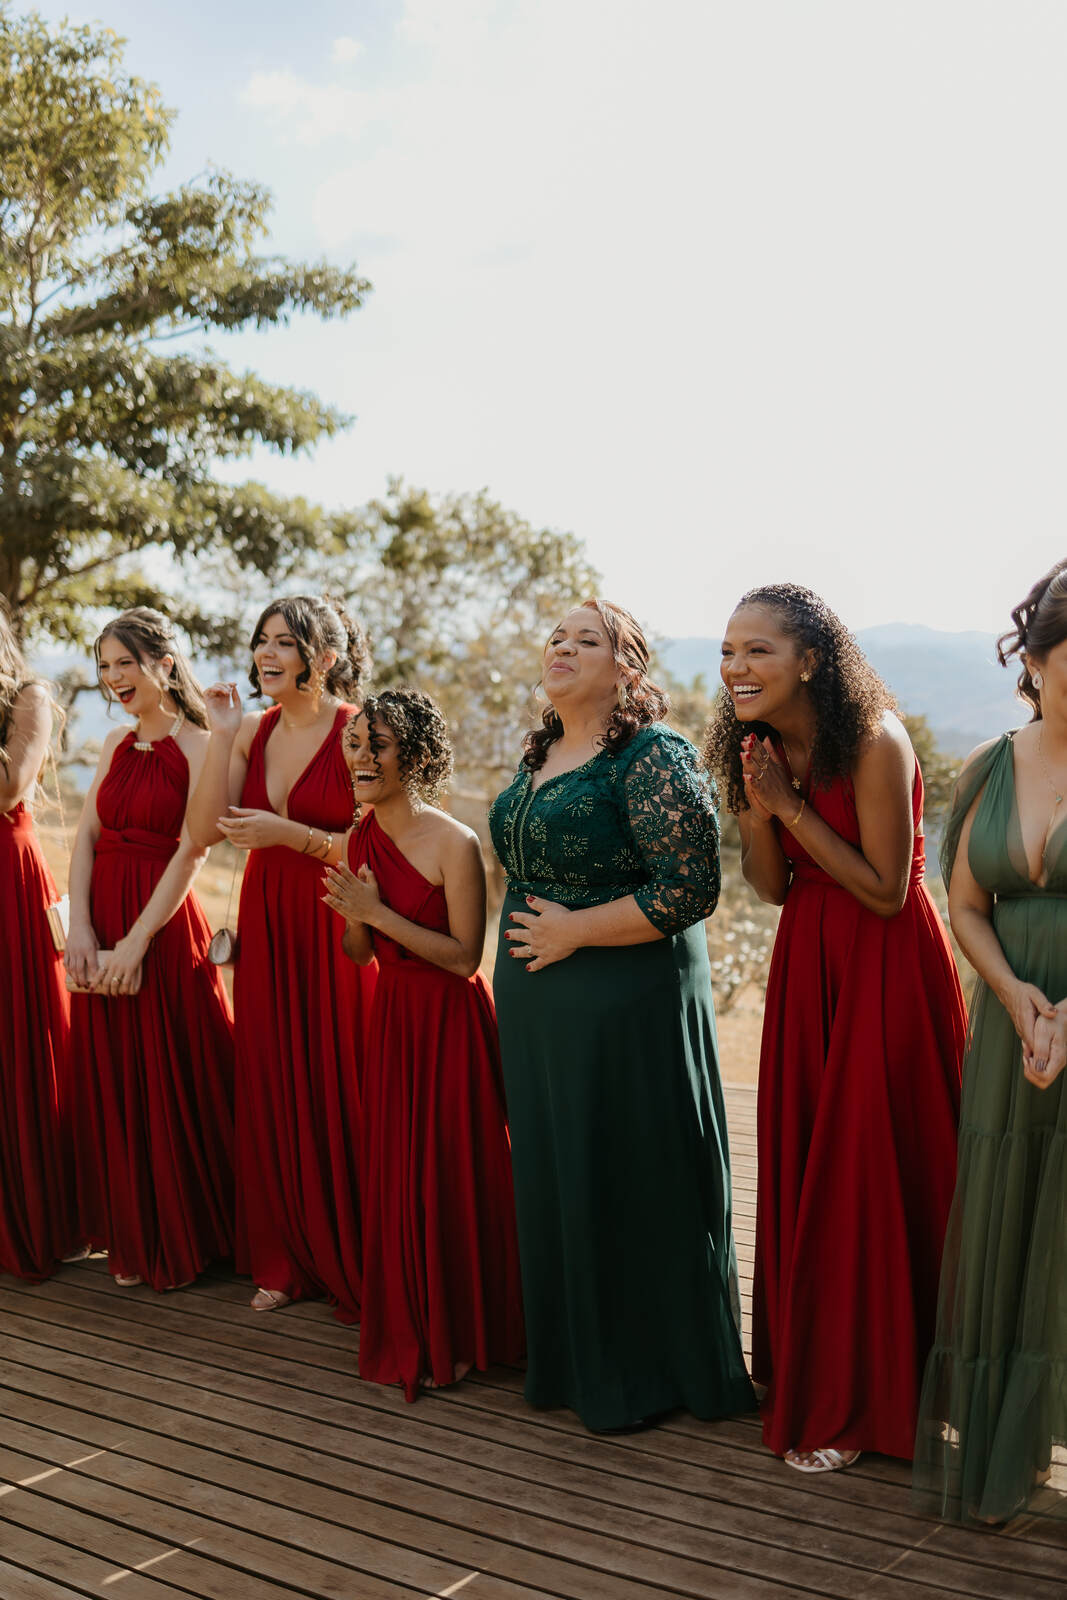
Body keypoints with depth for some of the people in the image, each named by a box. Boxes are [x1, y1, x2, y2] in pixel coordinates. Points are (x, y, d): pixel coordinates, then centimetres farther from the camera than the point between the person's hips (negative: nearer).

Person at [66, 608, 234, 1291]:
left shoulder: (200, 746, -7)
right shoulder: (118, 743, 12)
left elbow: (191, 854, -14)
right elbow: (87, 837, 7)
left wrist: (135, 943, -17)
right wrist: (81, 928, -7)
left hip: (164, 926, -6)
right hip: (100, 929, 6)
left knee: (171, 1082, 1)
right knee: (110, 1084, 12)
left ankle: (185, 1241, 17)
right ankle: (133, 1240, 27)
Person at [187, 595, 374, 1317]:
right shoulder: (254, 730, 8)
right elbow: (203, 831, 0)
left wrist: (290, 833, -20)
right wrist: (223, 736, -5)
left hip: (336, 931, -5)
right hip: (267, 925, 6)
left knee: (339, 1090, -1)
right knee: (274, 1088, 10)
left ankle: (357, 1265, 15)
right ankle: (289, 1260, 25)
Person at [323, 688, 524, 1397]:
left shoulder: (455, 844, -17)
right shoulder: (361, 840, 4)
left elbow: (465, 957, -18)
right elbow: (362, 953, 9)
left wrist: (380, 913, -21)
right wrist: (353, 915, -13)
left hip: (451, 1021, -6)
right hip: (393, 1018, 6)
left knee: (452, 1174, 2)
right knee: (395, 1173, 11)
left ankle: (457, 1337, 19)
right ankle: (408, 1332, 28)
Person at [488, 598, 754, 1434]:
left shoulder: (654, 757, -14)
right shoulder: (540, 757, 11)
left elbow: (691, 889, -21)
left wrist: (572, 931, -17)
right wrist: (527, 940, 15)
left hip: (627, 1001, -8)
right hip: (538, 1007, 8)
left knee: (630, 1179, 3)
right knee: (554, 1175, 15)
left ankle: (646, 1373, 20)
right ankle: (573, 1356, 32)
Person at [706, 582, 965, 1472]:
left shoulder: (874, 742, -20)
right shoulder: (759, 748, 1)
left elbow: (885, 890, -19)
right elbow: (772, 888, 3)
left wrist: (792, 807, -20)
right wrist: (758, 810, -15)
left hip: (886, 970, -7)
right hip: (807, 965, 7)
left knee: (874, 1172, 0)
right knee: (803, 1170, 11)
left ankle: (863, 1403, 15)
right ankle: (814, 1378, 27)